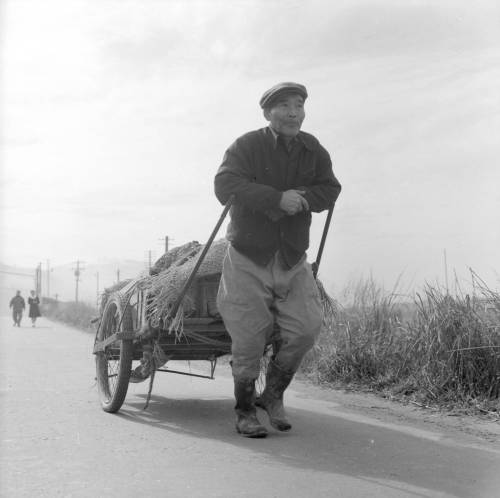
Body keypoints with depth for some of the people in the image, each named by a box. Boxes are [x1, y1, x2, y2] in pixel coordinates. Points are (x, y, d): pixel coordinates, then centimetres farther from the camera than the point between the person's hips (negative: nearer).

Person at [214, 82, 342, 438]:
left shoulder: (314, 151, 6)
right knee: (249, 341, 0)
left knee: (306, 329, -7)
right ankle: (245, 411, 22)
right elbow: (225, 186, -22)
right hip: (248, 258, -3)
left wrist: (301, 198, -24)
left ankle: (274, 394, 18)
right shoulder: (246, 146, -8)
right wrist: (276, 198, -32)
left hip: (292, 260, 4)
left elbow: (330, 191, -3)